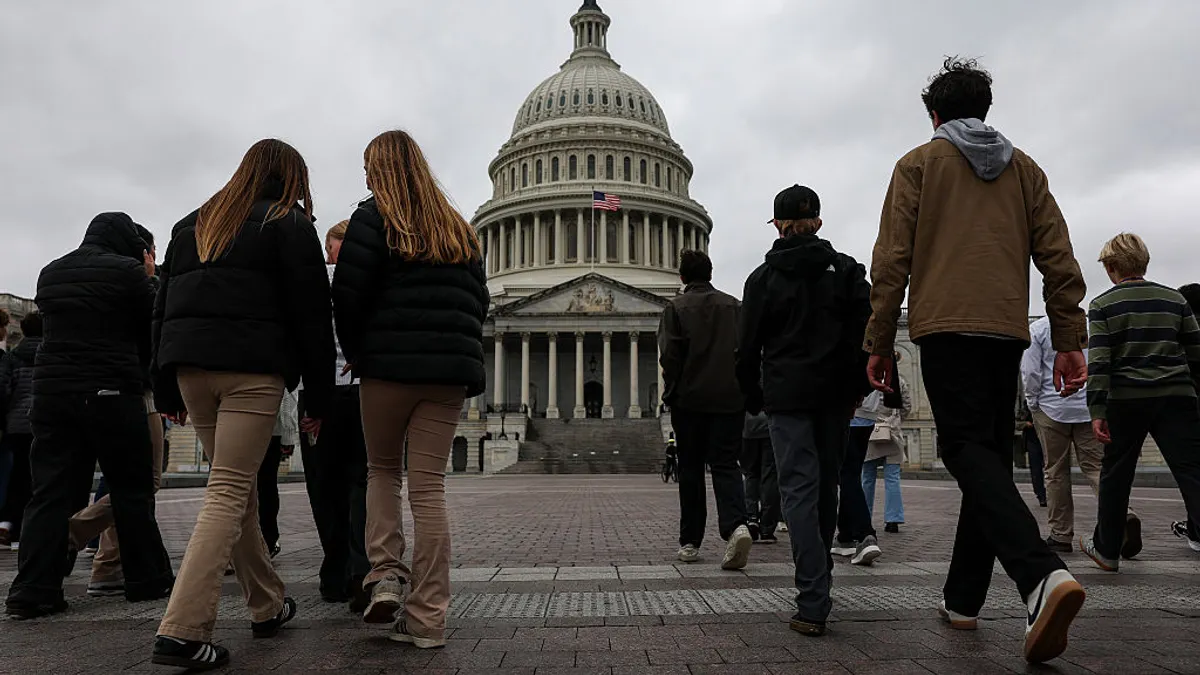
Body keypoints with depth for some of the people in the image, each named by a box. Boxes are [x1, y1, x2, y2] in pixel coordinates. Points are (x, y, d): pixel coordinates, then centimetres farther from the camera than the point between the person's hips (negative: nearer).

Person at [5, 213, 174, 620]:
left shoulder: (50, 273, 16)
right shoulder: (127, 271, -4)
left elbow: (55, 329, 22)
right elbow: (153, 332, 0)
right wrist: (138, 375, 14)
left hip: (51, 390, 6)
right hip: (112, 393, -6)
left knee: (51, 491, 6)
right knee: (131, 490, 3)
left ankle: (33, 590, 3)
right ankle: (146, 579, 11)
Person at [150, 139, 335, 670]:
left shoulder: (193, 224, 22)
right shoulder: (288, 224, 3)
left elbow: (164, 307, 19)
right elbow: (311, 313, -4)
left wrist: (166, 388, 20)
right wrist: (318, 396, -1)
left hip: (189, 364, 6)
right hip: (253, 368, -6)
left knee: (237, 485, 14)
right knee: (229, 492, -6)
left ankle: (267, 606, 25)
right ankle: (182, 630, -12)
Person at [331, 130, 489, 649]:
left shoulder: (374, 217, 0)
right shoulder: (460, 229, 16)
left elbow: (348, 294, -7)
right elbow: (479, 302, 14)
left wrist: (353, 351, 7)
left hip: (388, 364, -3)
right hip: (449, 370, 3)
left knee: (382, 470, 18)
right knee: (429, 487, 3)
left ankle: (385, 574, 3)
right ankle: (427, 617, 4)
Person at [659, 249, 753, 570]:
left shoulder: (675, 307, -1)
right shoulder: (734, 305, 8)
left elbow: (669, 355, -8)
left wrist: (671, 393, 2)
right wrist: (742, 390, 12)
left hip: (689, 399, -1)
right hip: (730, 399, 2)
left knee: (690, 468, 8)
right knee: (725, 464, 4)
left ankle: (690, 542, 13)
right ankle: (736, 525, -20)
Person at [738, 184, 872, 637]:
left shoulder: (764, 277, 1)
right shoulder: (847, 270, 6)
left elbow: (748, 348, 1)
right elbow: (867, 332, 0)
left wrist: (753, 398, 13)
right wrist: (857, 387, 8)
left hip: (787, 396, -3)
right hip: (835, 394, 3)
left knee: (799, 489, -5)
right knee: (826, 484, 15)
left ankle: (812, 605, -12)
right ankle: (818, 580, 31)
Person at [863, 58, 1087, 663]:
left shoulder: (920, 163, 8)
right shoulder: (1024, 168, 19)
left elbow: (892, 259, -1)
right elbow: (1058, 258, 11)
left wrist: (880, 343, 1)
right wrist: (1070, 341, 10)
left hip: (945, 325, -4)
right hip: (1008, 329, 5)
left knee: (967, 450, -10)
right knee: (990, 457, 8)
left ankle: (1041, 575, -33)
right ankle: (962, 599, 12)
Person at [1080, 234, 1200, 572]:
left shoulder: (1102, 305, -1)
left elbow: (1098, 361, -10)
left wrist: (1097, 411, -11)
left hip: (1126, 400, -2)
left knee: (1115, 475, 12)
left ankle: (1107, 549, 25)